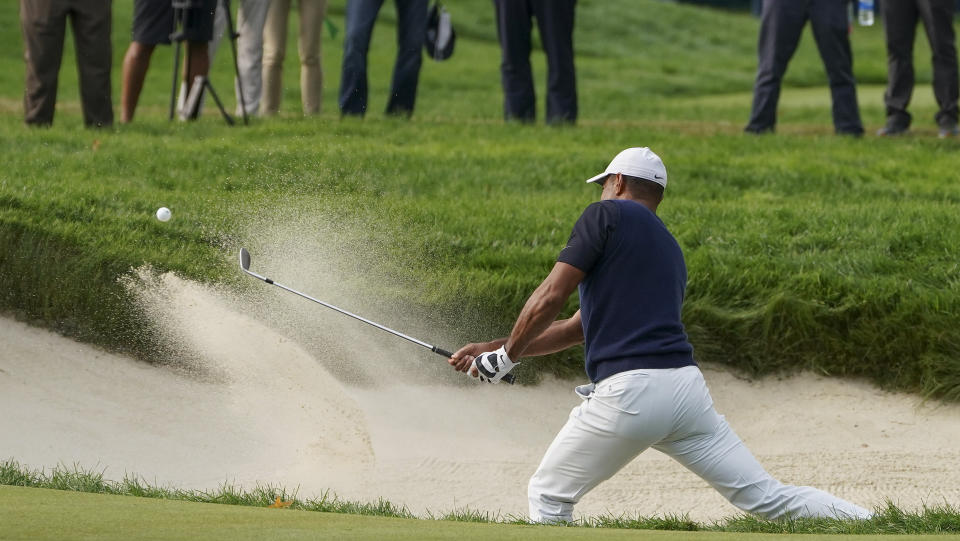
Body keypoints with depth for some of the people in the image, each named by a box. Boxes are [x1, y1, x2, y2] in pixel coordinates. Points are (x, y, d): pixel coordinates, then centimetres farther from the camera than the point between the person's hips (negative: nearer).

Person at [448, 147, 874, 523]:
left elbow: (550, 299, -3)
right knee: (767, 498, 2)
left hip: (627, 393, -7)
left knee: (548, 496, 10)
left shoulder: (607, 215, 6)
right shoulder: (670, 249, 28)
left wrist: (506, 354, 14)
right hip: (686, 386, 7)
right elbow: (577, 328, 32)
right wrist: (492, 349, 35)